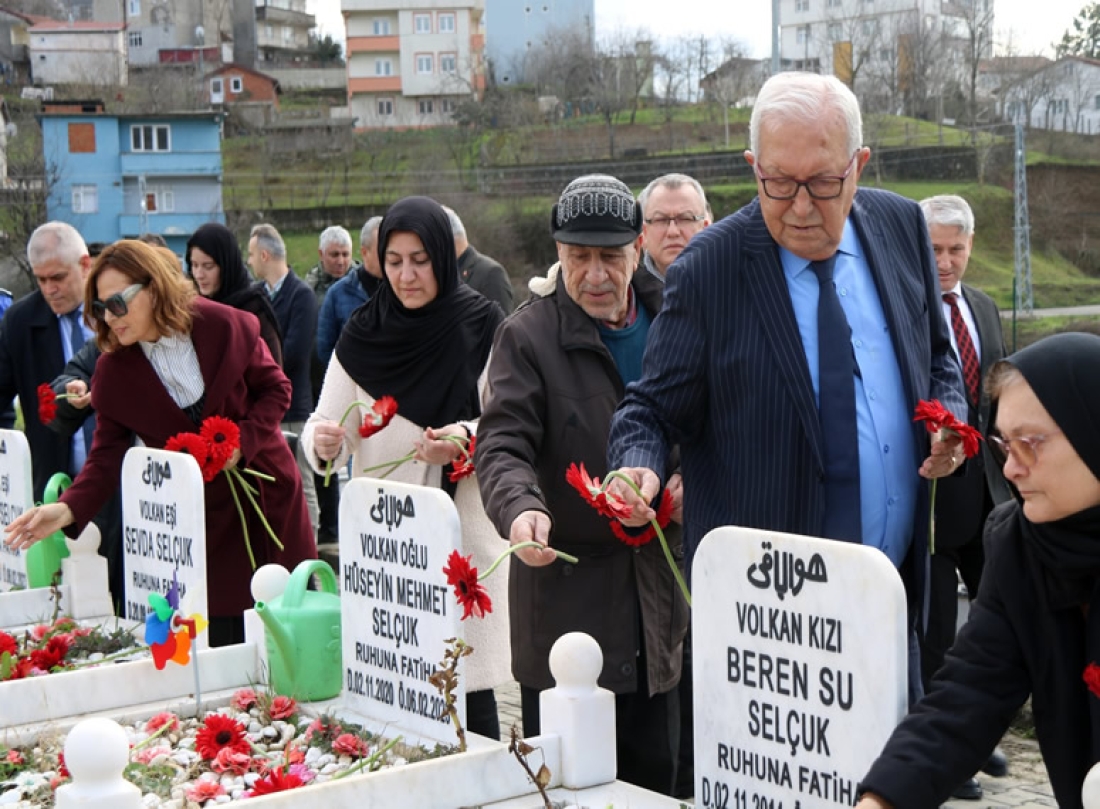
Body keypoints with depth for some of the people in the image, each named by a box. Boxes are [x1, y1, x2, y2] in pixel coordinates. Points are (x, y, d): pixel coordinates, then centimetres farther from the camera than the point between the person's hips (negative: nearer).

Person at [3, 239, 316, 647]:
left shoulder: (225, 326, -11)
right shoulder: (113, 371, -7)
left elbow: (276, 388, 0)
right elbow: (108, 454, -7)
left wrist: (242, 440, -17)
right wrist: (69, 508, -24)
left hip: (266, 490, 0)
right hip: (202, 516, 0)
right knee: (222, 638, -4)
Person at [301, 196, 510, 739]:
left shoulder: (483, 327, 0)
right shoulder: (362, 335, 5)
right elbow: (327, 430, 5)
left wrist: (468, 439, -18)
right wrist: (322, 442, -18)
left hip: (465, 531, -2)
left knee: (466, 690, -2)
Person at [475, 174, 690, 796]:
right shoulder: (529, 335, -4)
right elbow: (503, 445, -13)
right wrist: (520, 506, -33)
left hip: (656, 586, 4)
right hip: (566, 591, -4)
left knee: (655, 770, 11)